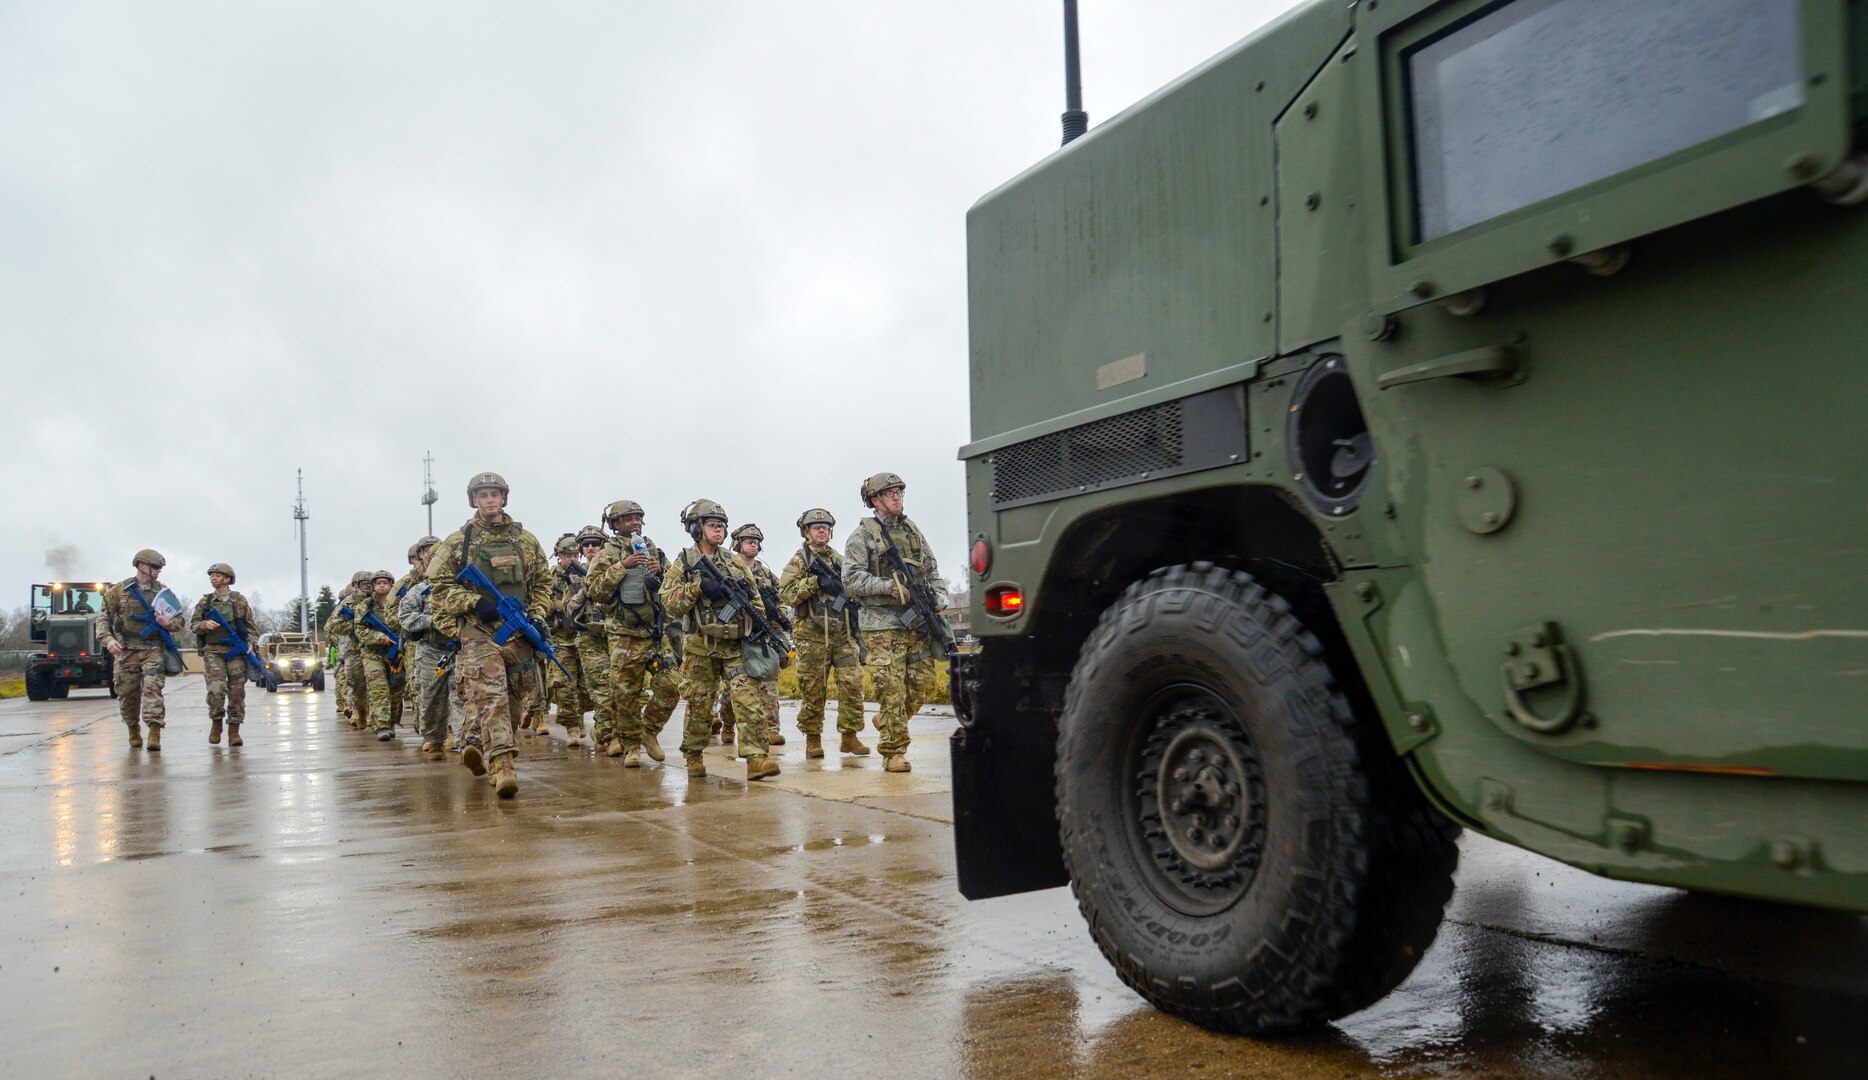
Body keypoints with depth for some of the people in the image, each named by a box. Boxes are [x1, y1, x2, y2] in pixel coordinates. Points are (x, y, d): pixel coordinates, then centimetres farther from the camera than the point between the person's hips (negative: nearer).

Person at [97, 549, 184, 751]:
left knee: (152, 688, -16)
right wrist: (108, 639, -13)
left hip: (154, 649, 0)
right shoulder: (119, 590, 6)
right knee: (127, 694, 6)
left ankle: (155, 733, -22)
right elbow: (104, 618, 4)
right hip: (126, 650, 0)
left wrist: (168, 623, -10)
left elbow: (179, 619, 12)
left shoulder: (163, 591, 10)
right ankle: (133, 731, 26)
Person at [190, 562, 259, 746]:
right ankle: (216, 723, 7)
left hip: (236, 651, 0)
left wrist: (249, 643, -4)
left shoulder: (239, 600, 8)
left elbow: (250, 625, 10)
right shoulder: (205, 602, 10)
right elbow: (193, 624, 12)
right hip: (213, 651, 0)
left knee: (237, 692, -2)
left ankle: (234, 732, 6)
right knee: (216, 689, -16)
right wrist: (205, 624, -10)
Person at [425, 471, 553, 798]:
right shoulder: (458, 542, 3)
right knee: (490, 695, -17)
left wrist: (536, 616, 1)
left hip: (518, 632, 4)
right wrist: (474, 602, -12)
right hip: (478, 631, -4)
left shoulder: (526, 540, 10)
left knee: (514, 700, 9)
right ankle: (502, 765, -24)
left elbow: (543, 583, 16)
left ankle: (474, 741, 29)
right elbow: (439, 586, 1)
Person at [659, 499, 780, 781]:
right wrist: (697, 587, -19)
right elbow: (669, 603, -8)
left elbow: (755, 598, 17)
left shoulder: (734, 563, 12)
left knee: (748, 700, -11)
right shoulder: (683, 564, 2)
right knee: (699, 706, 6)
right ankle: (693, 756, 24)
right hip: (702, 648, -2)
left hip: (736, 646, 2)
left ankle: (757, 759, -17)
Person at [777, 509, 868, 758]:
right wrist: (814, 581, -18)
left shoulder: (840, 561, 16)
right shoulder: (798, 561, 3)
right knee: (812, 690, 1)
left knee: (852, 683, -4)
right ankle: (812, 738, 12)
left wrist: (858, 633, 14)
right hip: (812, 637, -4)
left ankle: (850, 736, 5)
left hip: (844, 635, 4)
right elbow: (786, 594, -10)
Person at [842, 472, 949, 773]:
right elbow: (851, 580, -10)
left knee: (923, 686, 6)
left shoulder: (913, 530, 16)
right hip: (883, 626, -6)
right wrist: (889, 587, -19)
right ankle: (894, 751, 4)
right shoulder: (863, 535, -2)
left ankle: (886, 723, 29)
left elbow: (931, 569, 21)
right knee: (892, 691, -7)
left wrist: (939, 594, 2)